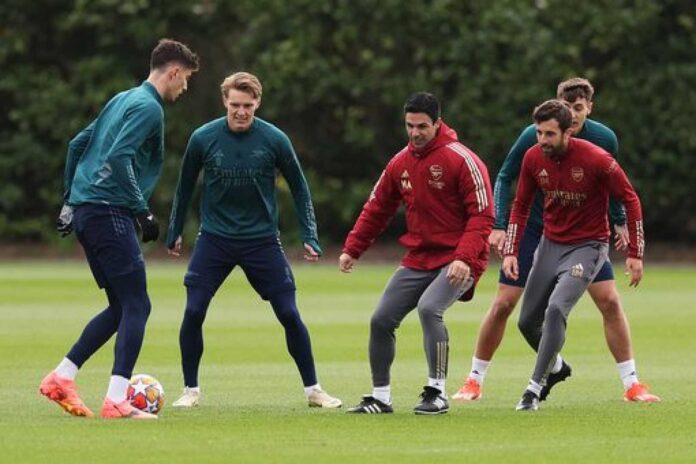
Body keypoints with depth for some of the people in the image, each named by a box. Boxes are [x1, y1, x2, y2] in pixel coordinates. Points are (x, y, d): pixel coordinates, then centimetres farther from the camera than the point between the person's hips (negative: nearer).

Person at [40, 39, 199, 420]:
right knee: (136, 306, -8)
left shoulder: (124, 100, 20)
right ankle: (116, 401, -14)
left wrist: (71, 199, 27)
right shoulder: (149, 107, -9)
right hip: (110, 213, -10)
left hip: (86, 211, 10)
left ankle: (61, 378, 13)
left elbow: (77, 144, 24)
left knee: (122, 307, 14)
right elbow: (118, 157, -21)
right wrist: (142, 210, -18)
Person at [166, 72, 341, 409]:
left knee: (289, 314, -3)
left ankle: (313, 389, 11)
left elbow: (299, 188, 3)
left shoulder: (274, 140, -9)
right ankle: (191, 390, 7)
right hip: (214, 239, 0)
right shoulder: (203, 138, -8)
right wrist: (174, 232, 14)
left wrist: (309, 237, 0)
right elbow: (185, 186, 8)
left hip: (262, 239, 0)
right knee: (193, 312, -10)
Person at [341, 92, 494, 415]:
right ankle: (380, 397, 16)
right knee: (381, 320, 1)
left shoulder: (462, 160, -13)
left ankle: (437, 392, -18)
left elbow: (482, 215, -16)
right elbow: (377, 209, 17)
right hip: (417, 260, 7)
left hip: (457, 260, -7)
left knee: (429, 308, -29)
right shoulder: (400, 164, 7)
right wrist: (352, 249, 10)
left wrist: (465, 258, -25)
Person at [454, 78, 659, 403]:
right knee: (503, 304, -5)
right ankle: (475, 380, 10)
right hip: (533, 228, -1)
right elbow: (505, 178, -7)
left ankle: (631, 383, 0)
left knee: (610, 301, -9)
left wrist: (620, 221, 12)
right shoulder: (534, 137, -19)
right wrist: (499, 226, -15)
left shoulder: (604, 139, -13)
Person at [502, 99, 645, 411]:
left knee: (556, 310, -25)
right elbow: (521, 207, 7)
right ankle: (555, 366, 37)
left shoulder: (596, 160, -21)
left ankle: (535, 387, -20)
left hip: (587, 246, -5)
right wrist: (510, 251, -2)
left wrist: (635, 254, -9)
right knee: (527, 321, 7)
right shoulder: (533, 158, -8)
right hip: (550, 244, 5)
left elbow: (630, 200, -10)